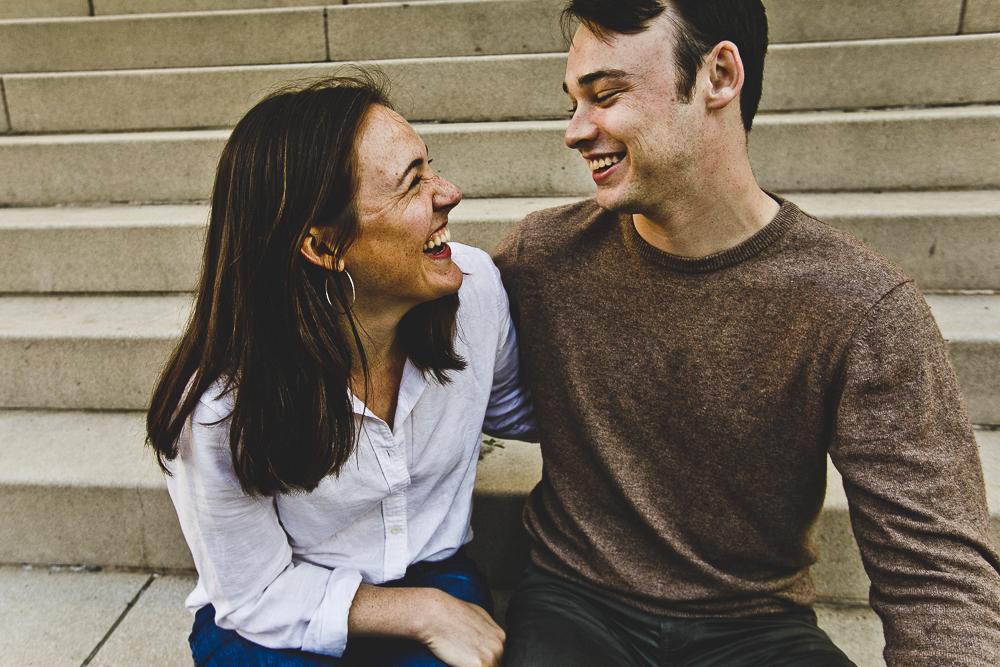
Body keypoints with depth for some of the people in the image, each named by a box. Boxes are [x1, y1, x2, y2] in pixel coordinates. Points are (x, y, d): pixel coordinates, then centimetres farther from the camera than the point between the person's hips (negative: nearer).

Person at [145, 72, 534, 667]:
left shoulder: (476, 288, -16)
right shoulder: (219, 407, -27)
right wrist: (426, 613, -18)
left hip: (436, 576, 2)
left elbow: (509, 409, 7)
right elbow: (259, 596, -13)